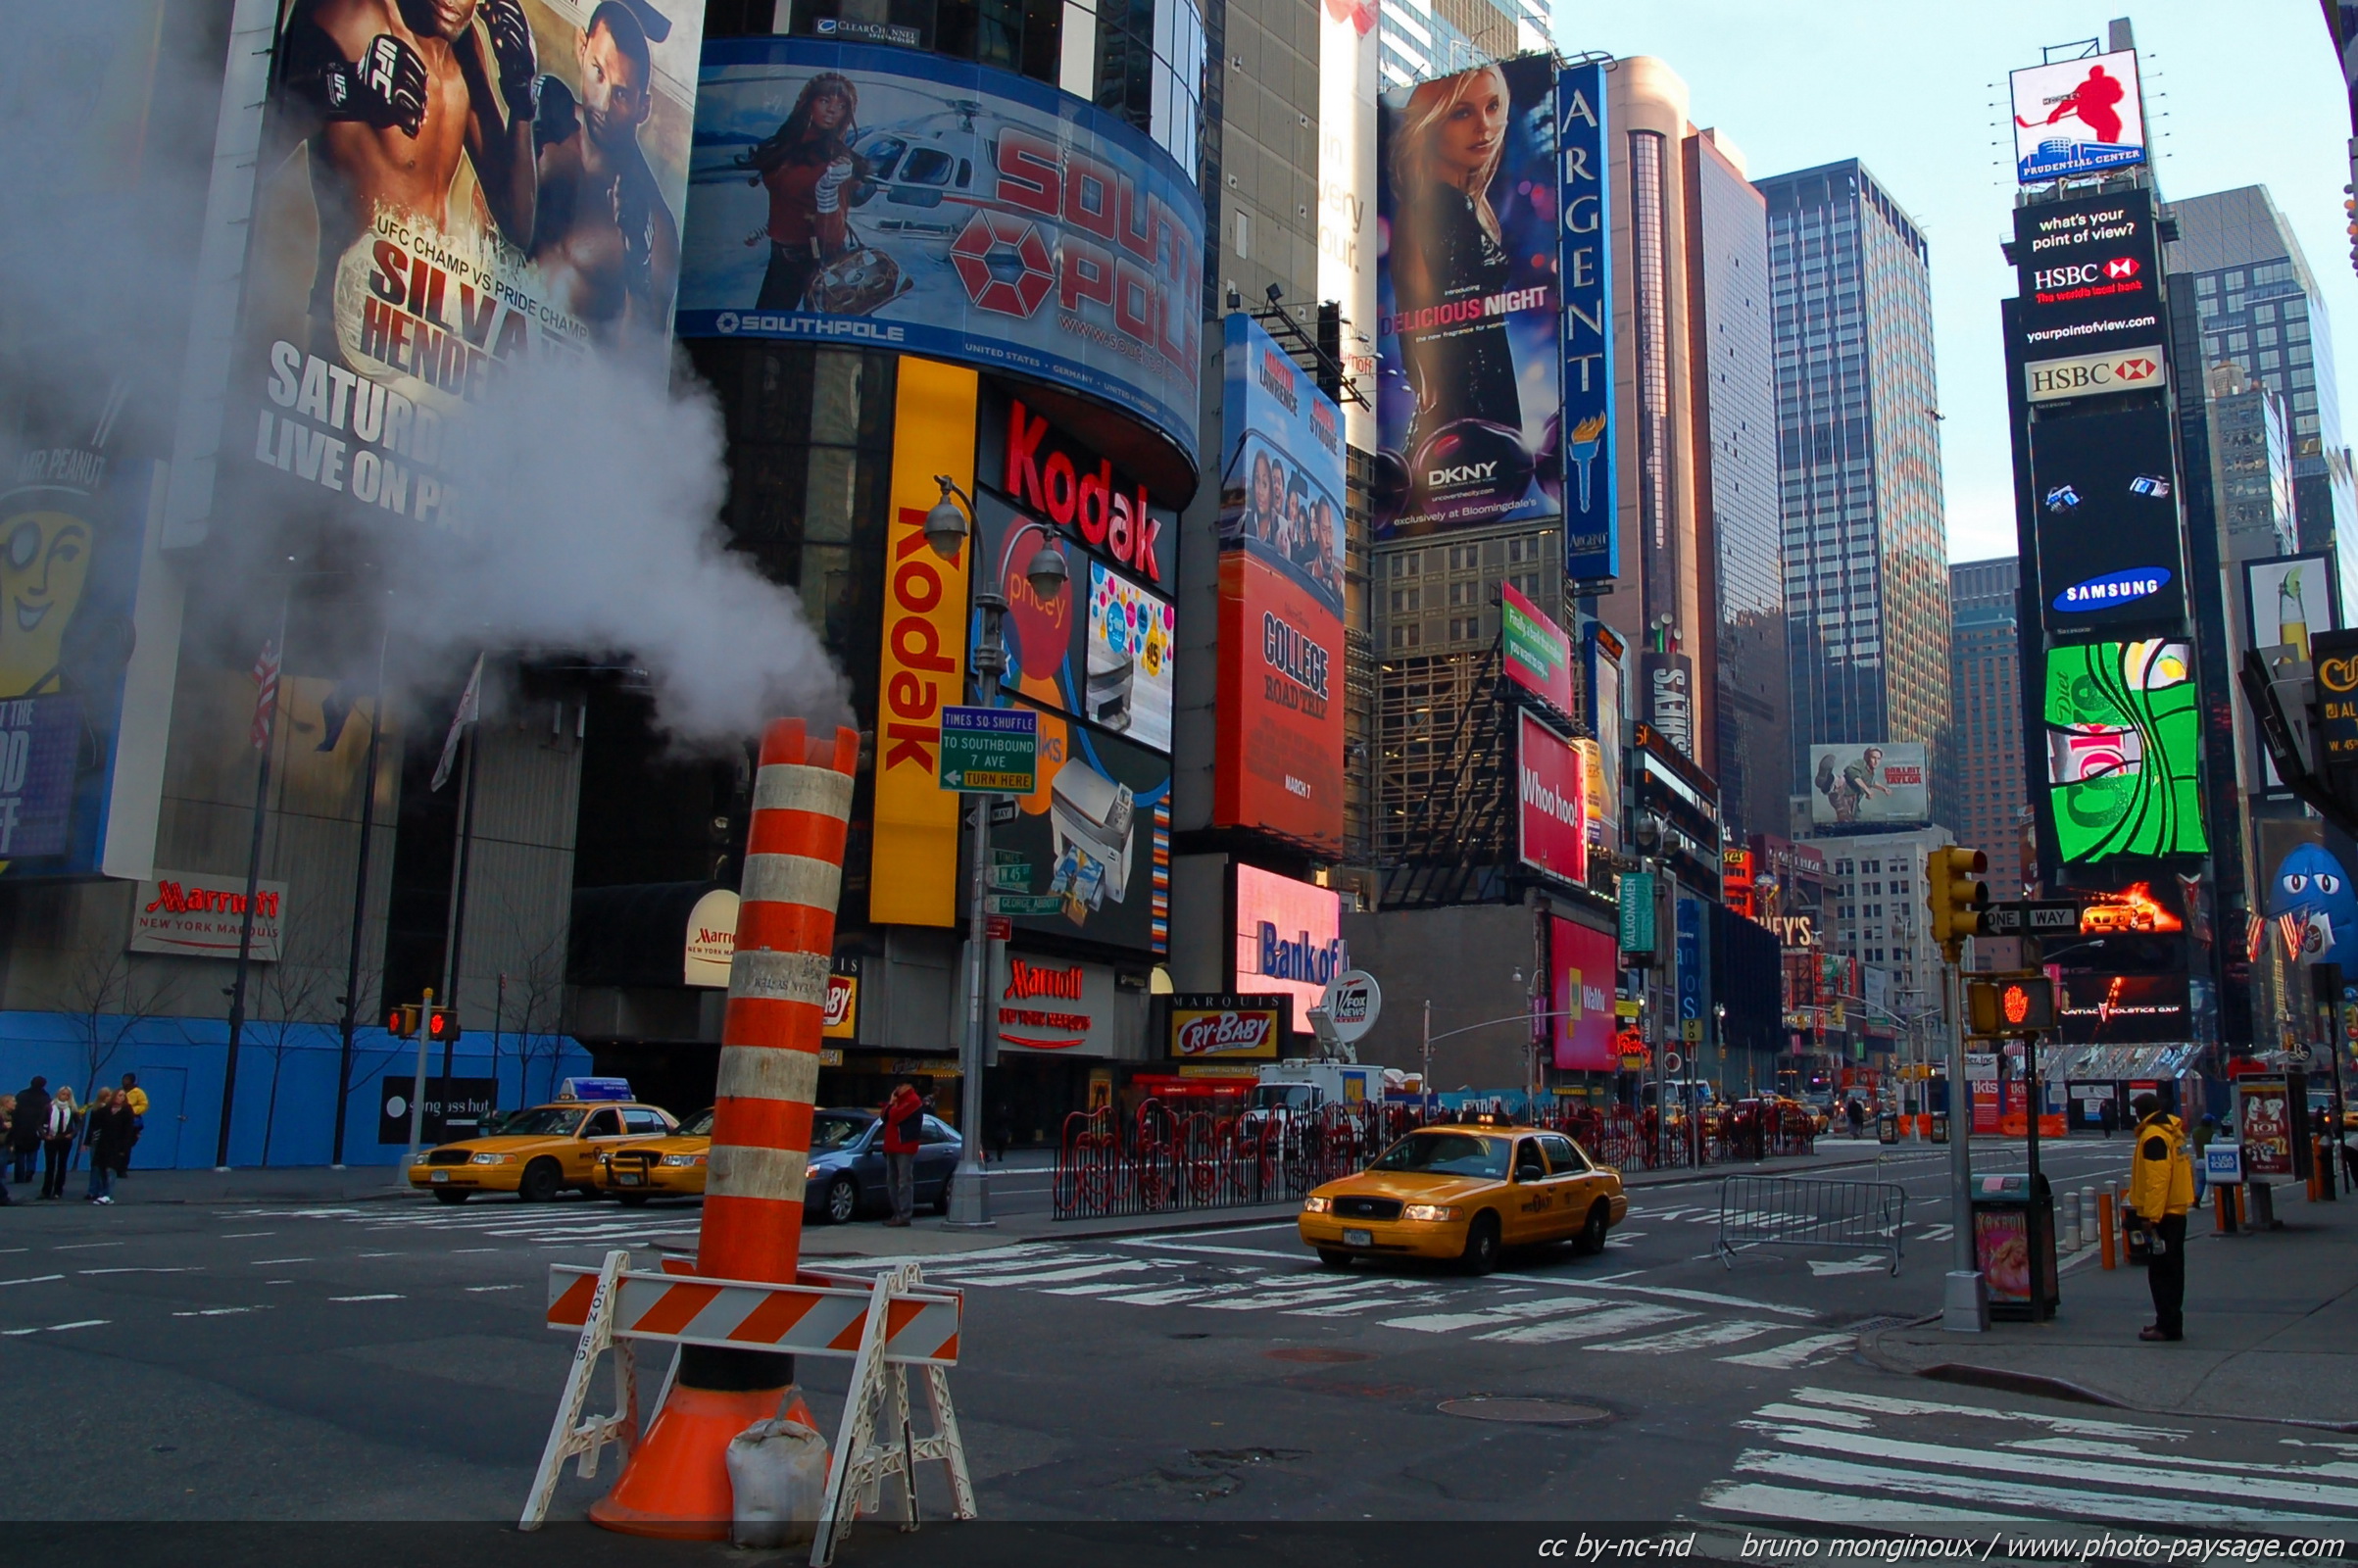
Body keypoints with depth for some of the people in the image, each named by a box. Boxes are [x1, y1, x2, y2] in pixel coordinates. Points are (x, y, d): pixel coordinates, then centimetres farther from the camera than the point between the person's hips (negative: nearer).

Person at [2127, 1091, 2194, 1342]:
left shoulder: (2154, 1136, -17)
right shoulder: (2173, 1132, 13)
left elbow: (2156, 1180, -23)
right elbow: (2183, 1169, 19)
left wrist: (2150, 1216, -22)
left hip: (2161, 1214, -10)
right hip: (2176, 1211, 10)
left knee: (2161, 1272, -6)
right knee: (2172, 1269, 16)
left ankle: (2167, 1326, -4)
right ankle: (2170, 1321, 24)